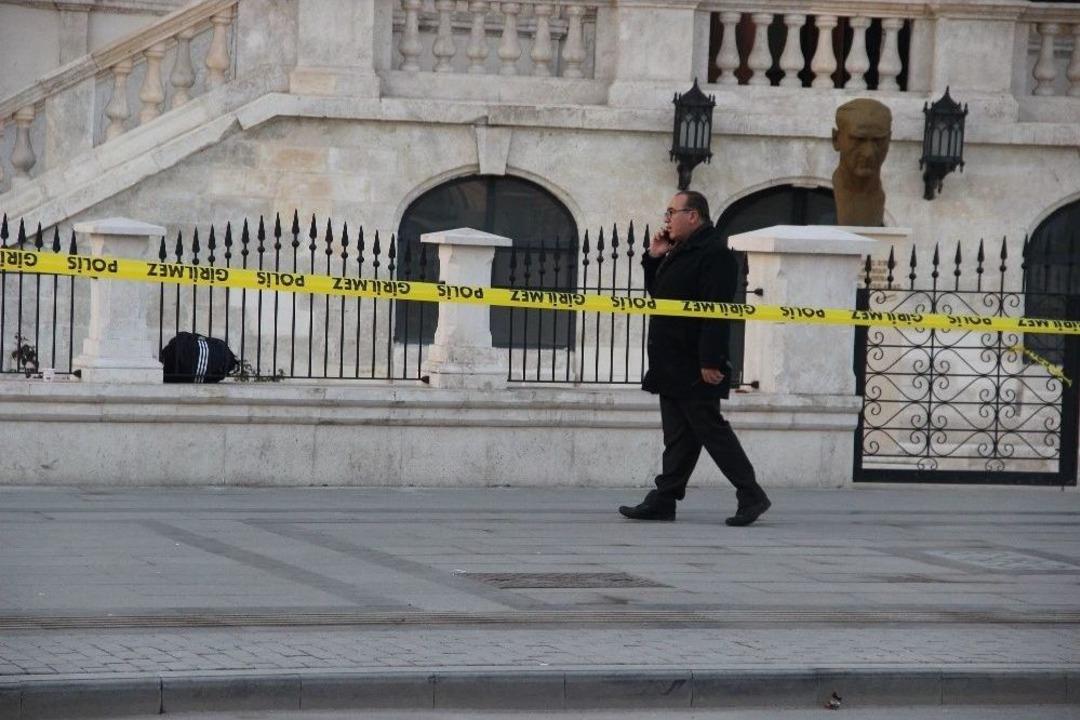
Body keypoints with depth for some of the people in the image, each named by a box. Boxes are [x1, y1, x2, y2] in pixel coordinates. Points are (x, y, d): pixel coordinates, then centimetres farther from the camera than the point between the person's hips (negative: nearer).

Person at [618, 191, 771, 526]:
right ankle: (664, 499, 11)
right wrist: (654, 258, 12)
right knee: (677, 435, 10)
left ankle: (751, 496, 0)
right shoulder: (679, 252, 17)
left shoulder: (715, 254, -14)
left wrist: (710, 361, -27)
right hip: (672, 366, 10)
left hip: (694, 369, -10)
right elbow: (658, 293, 27)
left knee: (711, 429, -6)